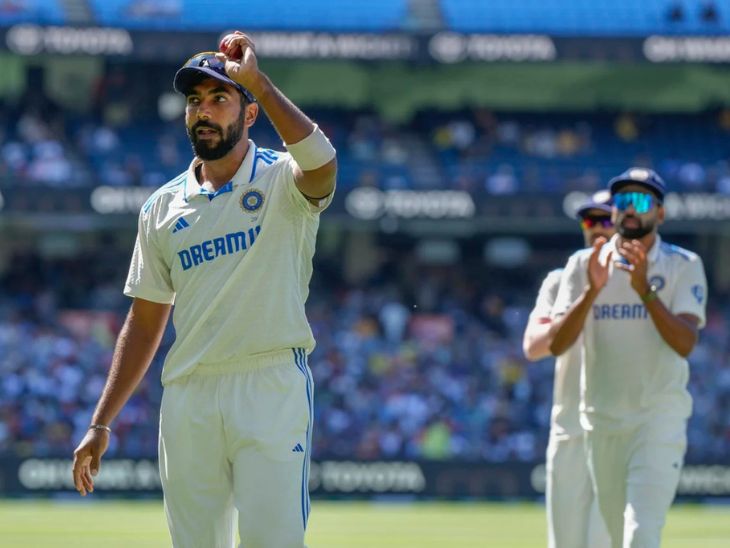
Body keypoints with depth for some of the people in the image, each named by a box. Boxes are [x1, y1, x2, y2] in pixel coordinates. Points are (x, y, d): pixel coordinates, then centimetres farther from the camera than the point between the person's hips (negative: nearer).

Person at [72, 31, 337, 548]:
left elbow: (321, 163, -25)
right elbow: (145, 322, 17)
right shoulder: (163, 207, 15)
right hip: (188, 398, 5)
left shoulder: (281, 180, 2)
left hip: (272, 387, -5)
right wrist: (101, 423, 12)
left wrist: (259, 81, -25)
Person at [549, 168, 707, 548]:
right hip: (602, 423, 4)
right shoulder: (583, 265, 5)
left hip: (659, 417, -4)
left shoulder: (683, 266, -1)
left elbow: (685, 343, -15)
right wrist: (592, 290, -20)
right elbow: (557, 344, -6)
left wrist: (644, 289, -26)